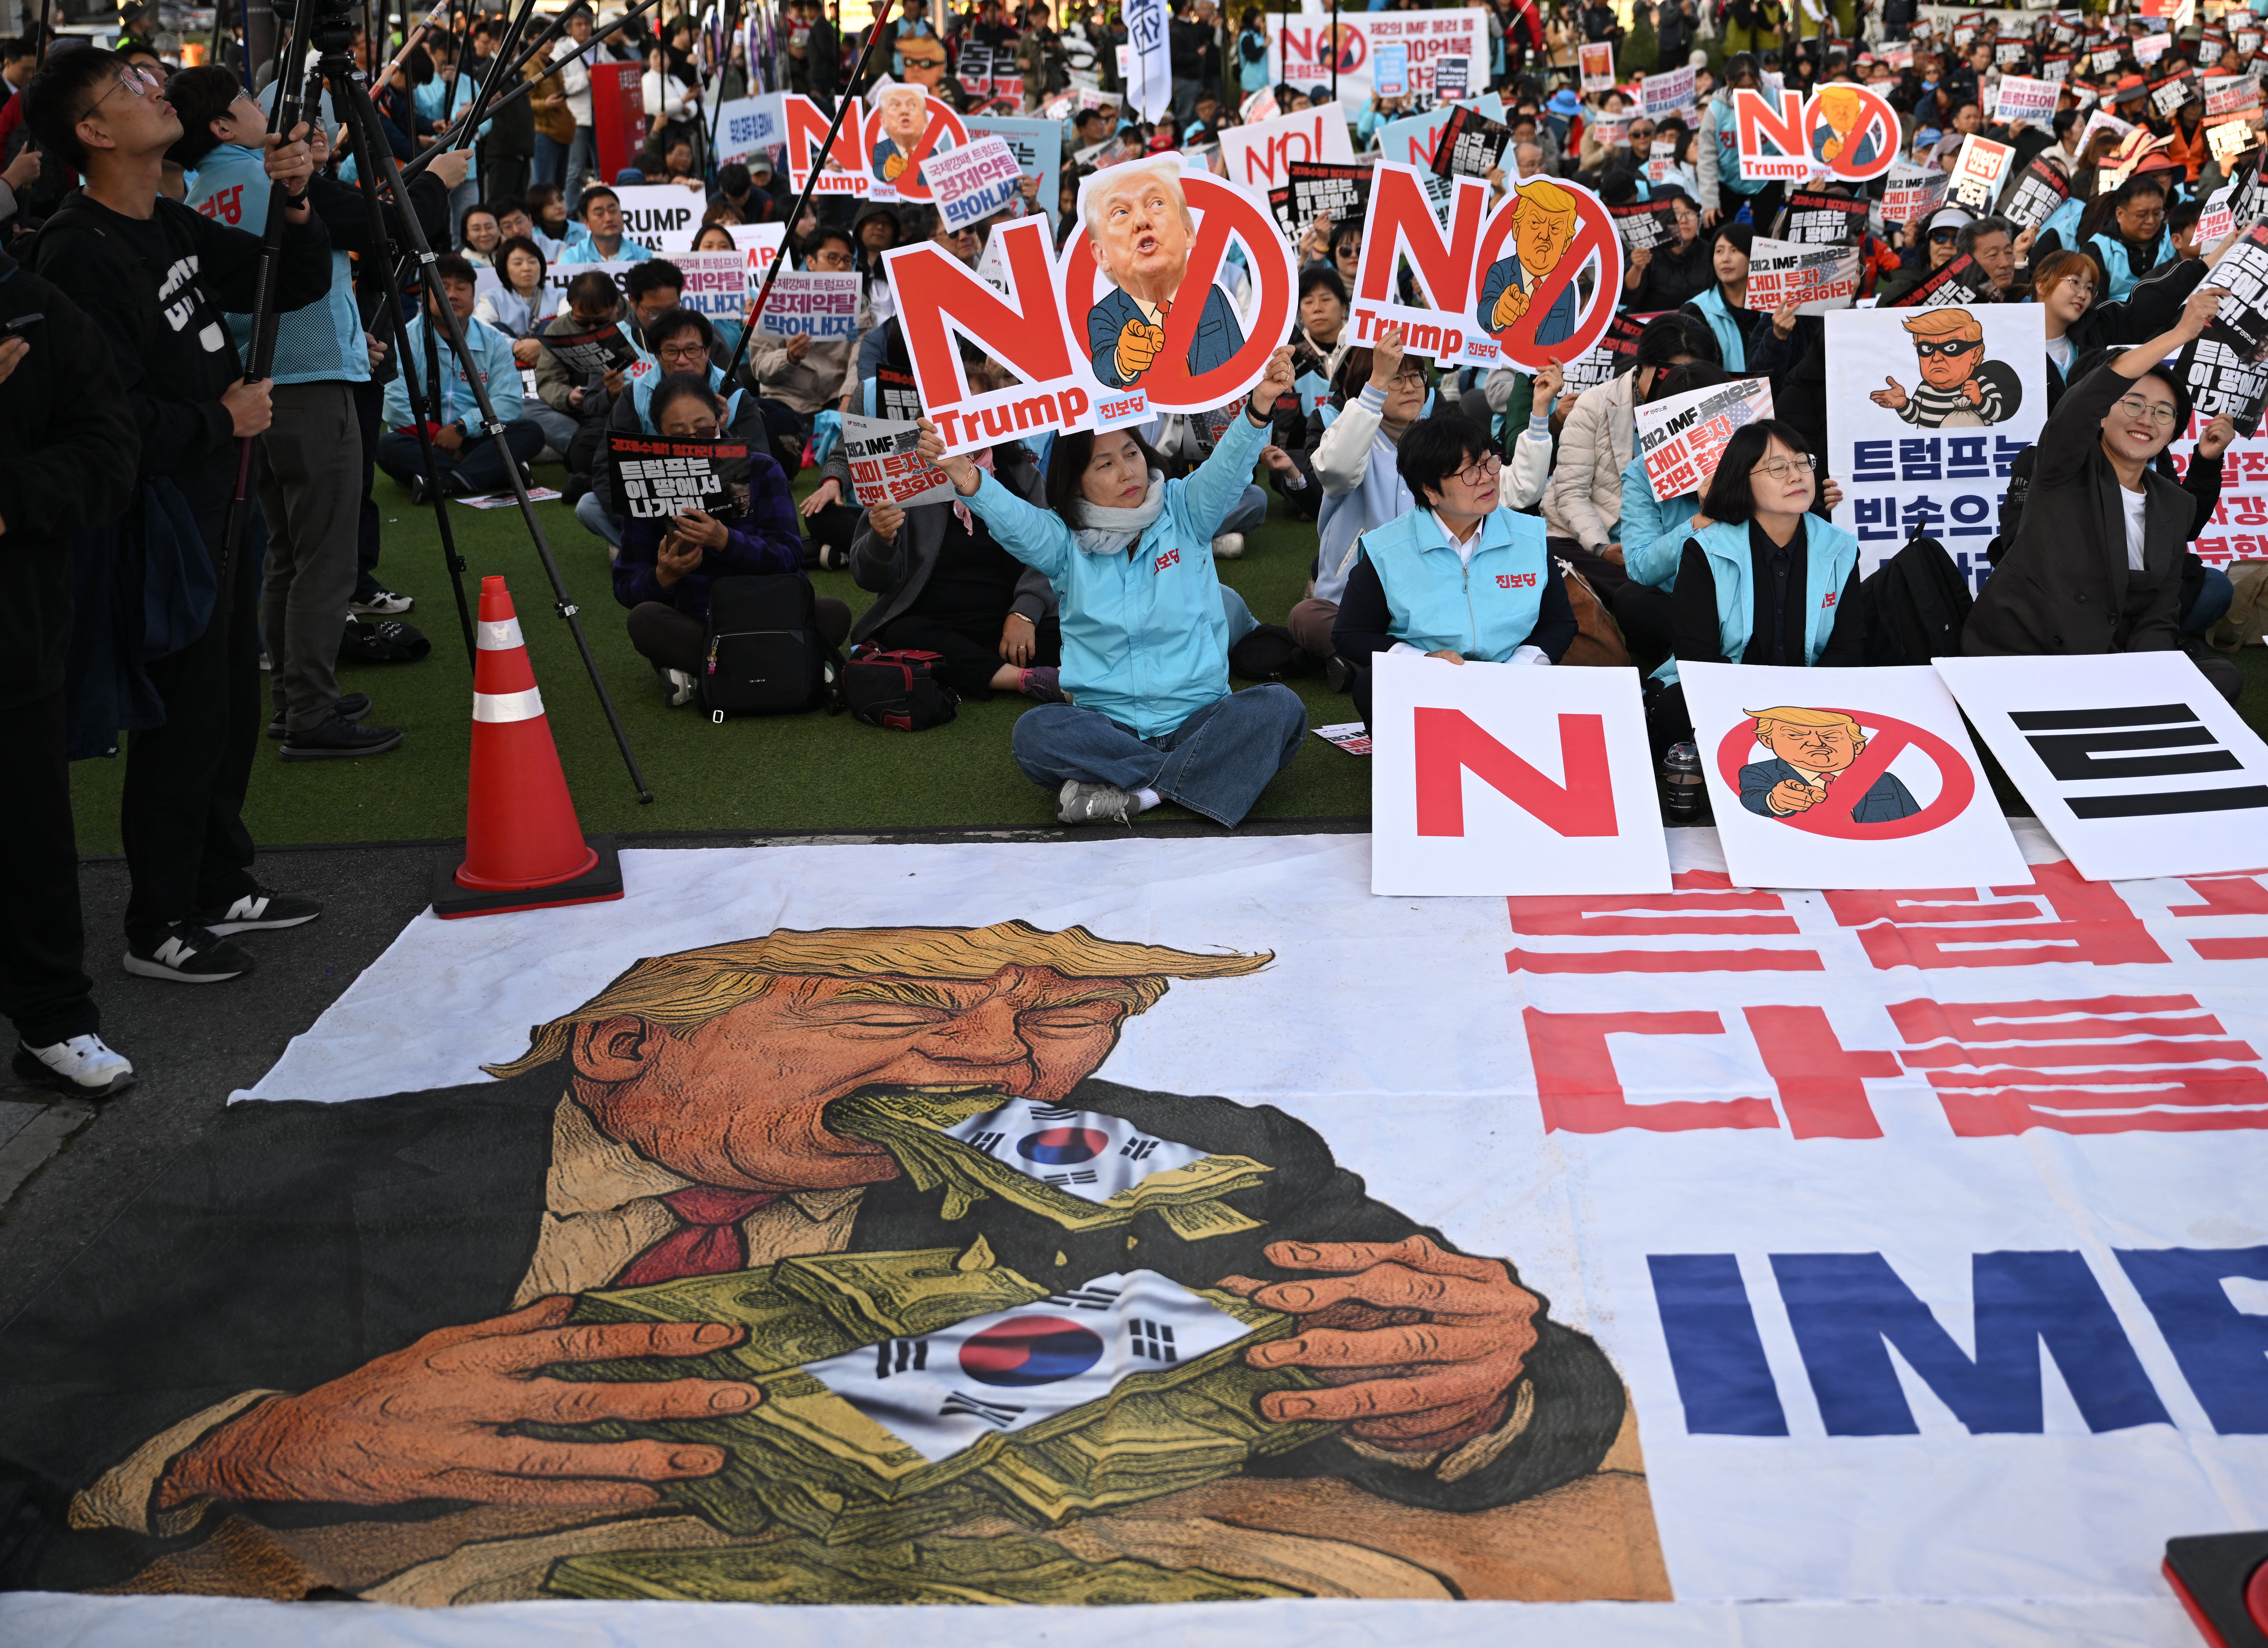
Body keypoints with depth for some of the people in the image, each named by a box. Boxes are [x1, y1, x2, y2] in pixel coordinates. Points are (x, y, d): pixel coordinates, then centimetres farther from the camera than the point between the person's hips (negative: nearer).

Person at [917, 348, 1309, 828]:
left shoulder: (1184, 514, 6)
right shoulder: (1064, 542, 4)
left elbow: (1227, 469, -11)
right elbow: (1012, 519, -15)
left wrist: (1259, 407, -32)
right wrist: (969, 481, -37)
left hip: (1197, 719, 0)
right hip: (1107, 725, 0)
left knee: (1279, 708, -29)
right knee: (1035, 733, -30)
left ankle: (1133, 791, -28)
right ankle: (1191, 776, -27)